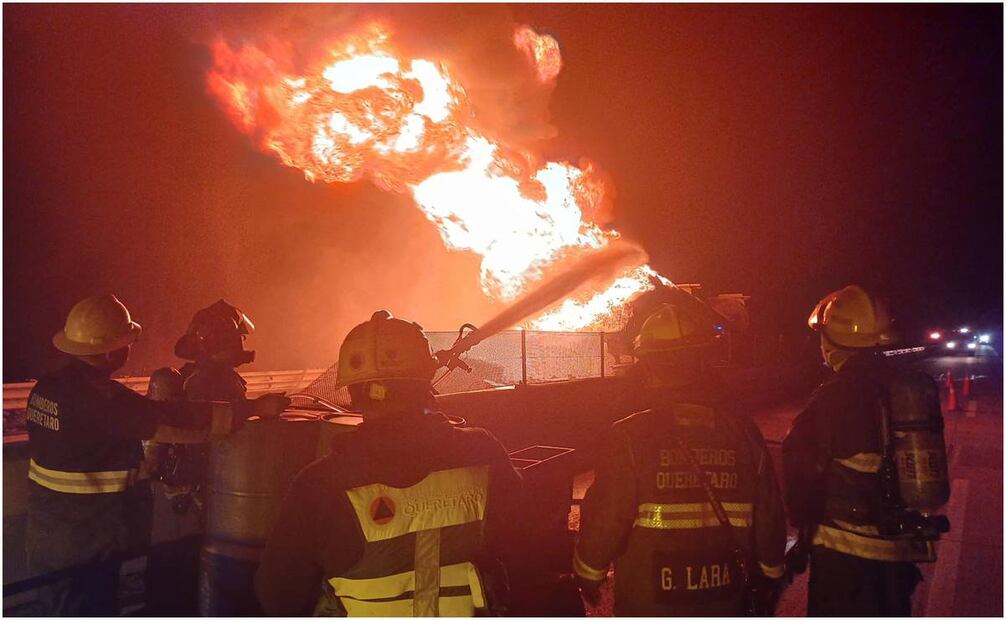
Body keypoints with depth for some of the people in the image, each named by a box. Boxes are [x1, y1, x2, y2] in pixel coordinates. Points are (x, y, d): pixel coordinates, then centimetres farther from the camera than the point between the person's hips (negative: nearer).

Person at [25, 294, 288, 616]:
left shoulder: (47, 386, 2)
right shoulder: (100, 397, -25)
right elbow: (179, 421, -26)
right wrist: (254, 408, -19)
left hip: (47, 539, 9)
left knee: (59, 609, 21)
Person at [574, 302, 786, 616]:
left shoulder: (630, 436, -18)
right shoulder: (744, 432, -7)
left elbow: (605, 519, -15)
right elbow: (769, 516, -1)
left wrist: (589, 572, 2)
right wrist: (769, 573, 16)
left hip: (648, 599, -3)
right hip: (723, 599, 3)